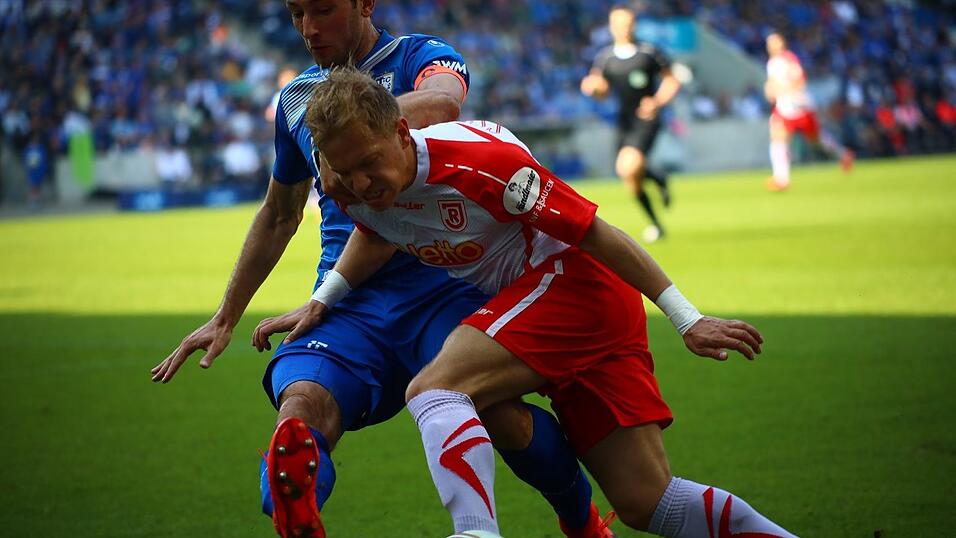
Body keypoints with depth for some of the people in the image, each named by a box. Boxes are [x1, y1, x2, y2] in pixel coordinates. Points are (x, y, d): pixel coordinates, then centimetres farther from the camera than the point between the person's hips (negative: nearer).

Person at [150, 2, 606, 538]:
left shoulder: (420, 57, 5)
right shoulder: (297, 98, 21)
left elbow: (442, 101, -22)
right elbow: (279, 216, 34)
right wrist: (225, 318, 35)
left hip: (440, 286, -4)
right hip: (347, 301, 4)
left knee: (498, 414, -28)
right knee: (302, 409, -30)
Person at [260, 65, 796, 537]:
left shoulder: (477, 161, -25)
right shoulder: (358, 187, -3)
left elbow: (595, 232, -21)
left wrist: (688, 320, -18)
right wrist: (323, 299, 10)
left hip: (575, 279, -8)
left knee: (434, 390, -27)